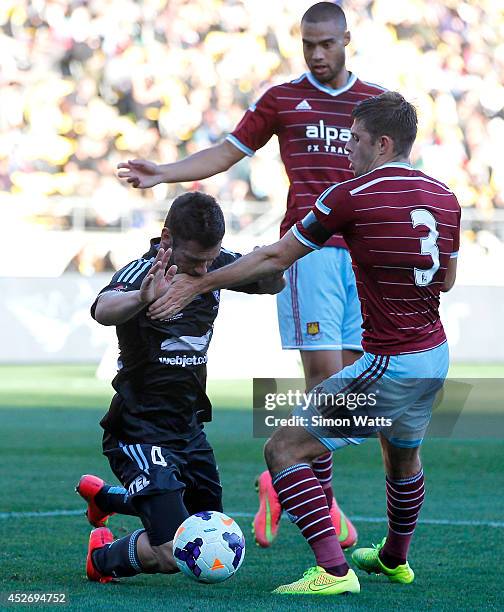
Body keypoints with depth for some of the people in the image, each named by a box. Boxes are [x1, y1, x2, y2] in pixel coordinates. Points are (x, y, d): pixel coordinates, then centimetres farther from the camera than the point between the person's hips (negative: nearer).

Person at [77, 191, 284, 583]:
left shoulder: (215, 264, -3)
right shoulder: (142, 273, -23)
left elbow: (272, 285, 11)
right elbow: (103, 310, -44)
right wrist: (140, 298, -69)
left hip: (189, 425, 8)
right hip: (141, 430, -8)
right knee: (173, 554, -20)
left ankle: (103, 496, 45)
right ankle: (103, 558, 12)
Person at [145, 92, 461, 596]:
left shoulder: (352, 196, -13)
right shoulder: (445, 198, 5)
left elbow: (275, 258, -6)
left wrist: (197, 284, 3)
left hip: (388, 366, -8)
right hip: (436, 358, 8)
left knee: (284, 449, -4)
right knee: (403, 455, 33)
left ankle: (333, 570, -12)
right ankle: (395, 559, 53)